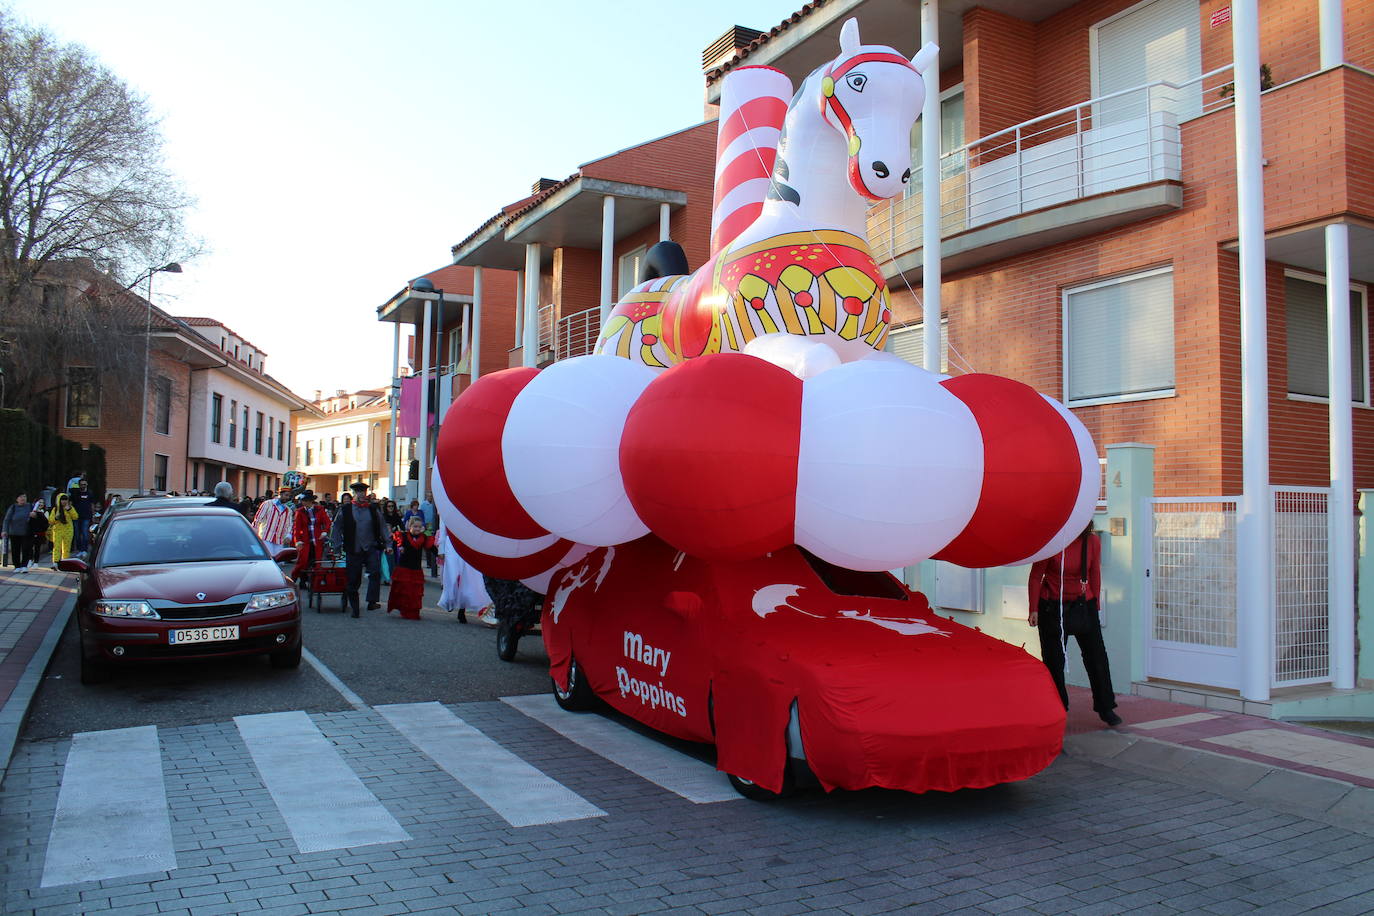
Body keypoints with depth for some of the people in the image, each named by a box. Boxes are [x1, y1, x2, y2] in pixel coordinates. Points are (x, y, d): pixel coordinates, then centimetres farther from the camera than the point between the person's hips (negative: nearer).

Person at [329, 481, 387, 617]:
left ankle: (372, 601, -20)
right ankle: (354, 609, 17)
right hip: (353, 550, 0)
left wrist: (387, 543, 5)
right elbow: (336, 528, 8)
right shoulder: (345, 510, 2)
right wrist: (337, 545, 4)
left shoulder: (374, 509, 5)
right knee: (354, 579, 5)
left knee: (375, 573, -20)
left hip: (372, 548, 0)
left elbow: (382, 526, 10)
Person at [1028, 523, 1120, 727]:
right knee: (1054, 658, 3)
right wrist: (1034, 609, -7)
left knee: (1096, 655, 2)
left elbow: (1095, 575, 8)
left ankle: (1106, 708, 12)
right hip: (1052, 606, -3)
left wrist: (1095, 606, 9)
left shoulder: (1092, 542, -3)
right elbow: (1036, 575, -6)